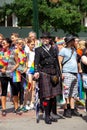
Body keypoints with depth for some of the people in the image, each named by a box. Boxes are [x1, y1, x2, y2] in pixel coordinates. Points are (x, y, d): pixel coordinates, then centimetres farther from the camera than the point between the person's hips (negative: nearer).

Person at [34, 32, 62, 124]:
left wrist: (58, 74, 13)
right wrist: (36, 72, -24)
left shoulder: (54, 49, 17)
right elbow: (36, 62, -8)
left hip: (54, 74, 4)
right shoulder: (38, 50, 4)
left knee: (53, 96, 4)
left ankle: (49, 115, 17)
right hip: (44, 74, -4)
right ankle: (46, 116, 2)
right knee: (47, 96, -7)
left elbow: (57, 62, 18)